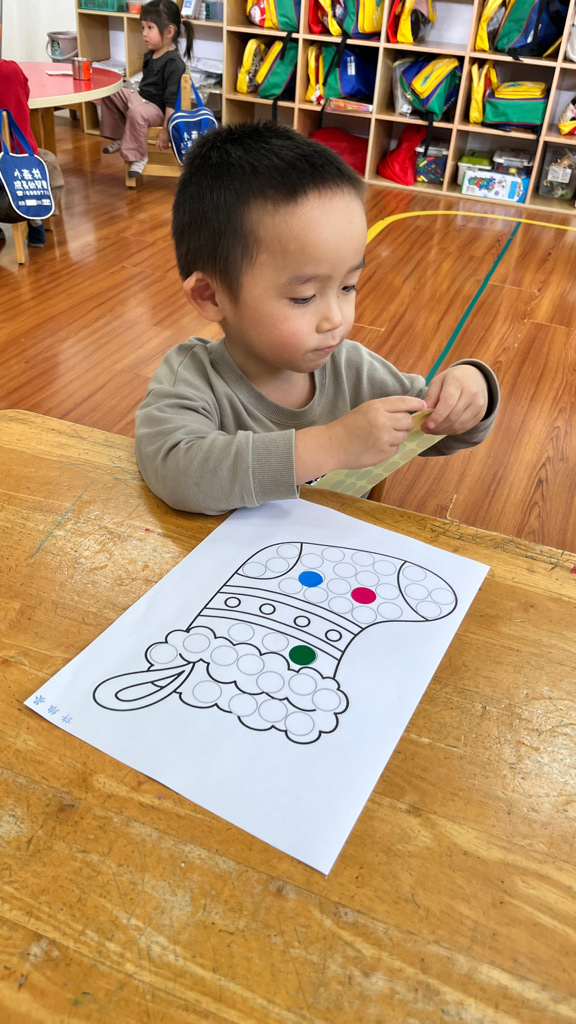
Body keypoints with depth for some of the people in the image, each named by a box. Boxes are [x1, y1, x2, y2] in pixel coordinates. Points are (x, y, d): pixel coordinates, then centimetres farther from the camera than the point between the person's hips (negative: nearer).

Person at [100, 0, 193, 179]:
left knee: (136, 112, -39)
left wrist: (165, 130, -28)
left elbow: (172, 101, -25)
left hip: (157, 107, -10)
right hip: (140, 97, 10)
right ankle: (119, 137, 21)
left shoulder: (173, 63, -21)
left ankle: (139, 157, -20)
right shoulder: (150, 56, 7)